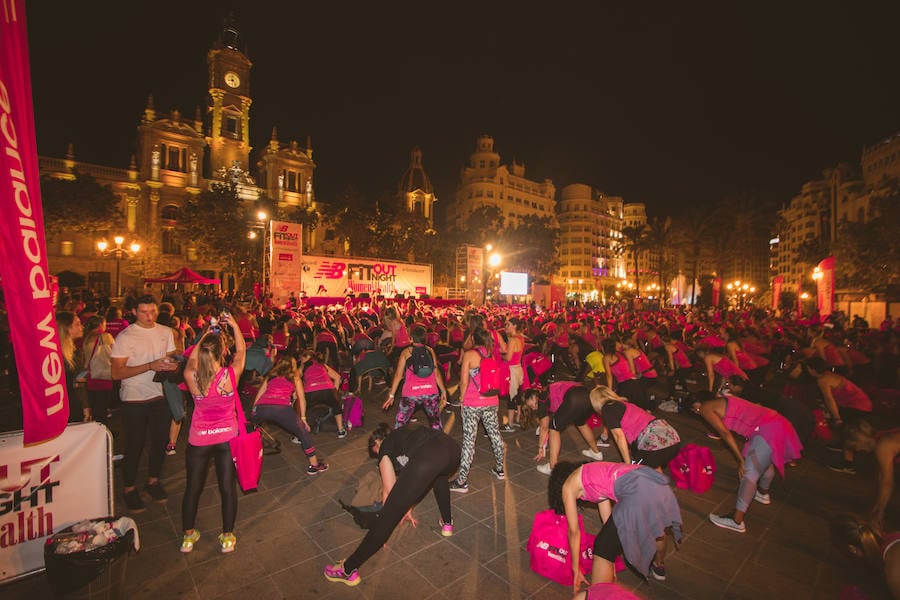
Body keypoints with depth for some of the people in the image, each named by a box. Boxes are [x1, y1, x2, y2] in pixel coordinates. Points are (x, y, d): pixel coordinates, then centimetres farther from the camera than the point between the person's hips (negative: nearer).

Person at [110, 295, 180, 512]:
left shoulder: (166, 333, 4)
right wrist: (150, 366, -25)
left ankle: (153, 480, 34)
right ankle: (130, 488, 28)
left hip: (160, 396, 4)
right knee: (135, 445, 8)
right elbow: (116, 372, -15)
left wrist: (172, 364, -11)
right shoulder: (125, 337, -11)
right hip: (134, 399, -4)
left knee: (160, 440, 13)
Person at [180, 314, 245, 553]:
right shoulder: (231, 374, -20)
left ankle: (188, 535, 38)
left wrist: (204, 336, 9)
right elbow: (241, 350, -1)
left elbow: (191, 358, 7)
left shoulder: (191, 376, -17)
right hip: (226, 437, -1)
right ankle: (227, 537, 26)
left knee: (193, 488, 20)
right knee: (228, 487, 12)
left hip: (198, 440, 1)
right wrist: (233, 324, 3)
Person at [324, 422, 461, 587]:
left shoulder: (385, 446, 26)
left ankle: (348, 570, 17)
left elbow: (389, 490, 25)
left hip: (427, 457, -6)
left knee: (391, 513, 6)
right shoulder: (405, 433, 42)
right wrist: (408, 509, 55)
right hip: (453, 450, 7)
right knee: (438, 472, 43)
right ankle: (447, 523, 51)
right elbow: (416, 478, 48)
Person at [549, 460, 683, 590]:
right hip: (658, 481, 9)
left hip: (637, 491, -9)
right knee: (654, 524, 40)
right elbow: (608, 519, 36)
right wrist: (610, 559, 42)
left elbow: (574, 531, 19)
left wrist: (576, 569, 30)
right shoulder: (593, 473, 34)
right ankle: (659, 567, 68)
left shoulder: (568, 485, 16)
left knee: (602, 550, 8)